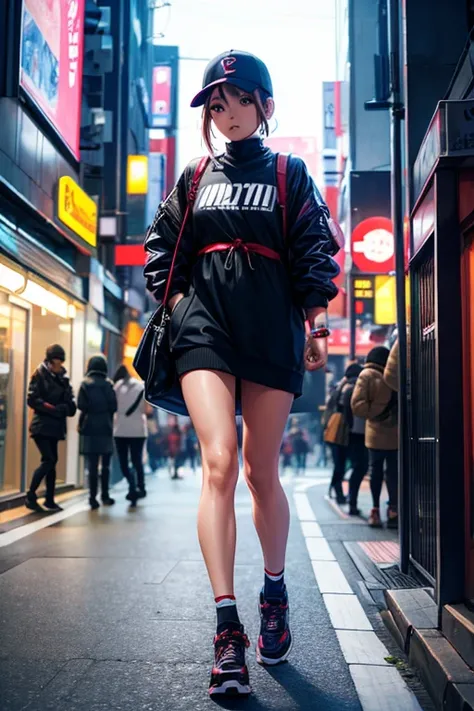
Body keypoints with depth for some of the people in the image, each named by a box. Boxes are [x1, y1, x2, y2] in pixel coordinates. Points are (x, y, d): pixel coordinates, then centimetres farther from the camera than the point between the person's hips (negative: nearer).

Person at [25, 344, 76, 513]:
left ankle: (49, 500, 16)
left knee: (52, 461, 8)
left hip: (55, 425, 6)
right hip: (42, 424, -6)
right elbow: (32, 399, -13)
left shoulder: (62, 377, 9)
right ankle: (30, 496, -4)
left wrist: (67, 407, -13)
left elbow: (69, 400, 10)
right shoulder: (40, 374, -7)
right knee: (48, 460, -14)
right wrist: (53, 408, -20)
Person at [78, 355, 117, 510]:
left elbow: (81, 405, -10)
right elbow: (114, 406, -7)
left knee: (92, 465, 1)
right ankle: (104, 496, 14)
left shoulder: (85, 384, 0)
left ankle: (93, 497, -3)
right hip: (105, 428, 0)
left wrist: (81, 424, 6)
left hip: (89, 428, 0)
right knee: (105, 464, 11)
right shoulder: (108, 384, 0)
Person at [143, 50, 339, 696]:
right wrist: (174, 296, 8)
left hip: (272, 327, -1)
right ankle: (228, 630, -15)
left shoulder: (288, 174, 13)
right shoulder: (195, 178, 19)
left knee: (262, 470, 4)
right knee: (218, 462, -16)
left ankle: (275, 594, 27)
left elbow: (316, 248, 6)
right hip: (205, 323, 1)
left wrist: (316, 315, -4)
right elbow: (161, 244, 22)